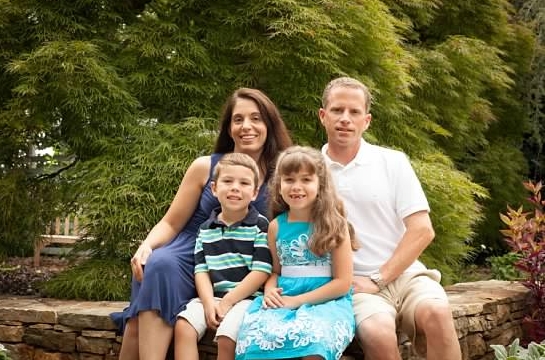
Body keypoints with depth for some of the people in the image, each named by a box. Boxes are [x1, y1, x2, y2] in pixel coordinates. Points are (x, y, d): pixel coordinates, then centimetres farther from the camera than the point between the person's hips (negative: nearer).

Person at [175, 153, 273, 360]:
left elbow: (261, 271, -8)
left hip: (246, 297, -4)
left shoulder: (260, 226, -3)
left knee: (227, 336, -26)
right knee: (183, 326, -18)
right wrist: (208, 301, -12)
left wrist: (227, 301, -11)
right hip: (213, 296, 4)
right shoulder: (206, 229, 11)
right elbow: (201, 269, 7)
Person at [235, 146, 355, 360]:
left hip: (326, 301, -3)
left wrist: (297, 300, -10)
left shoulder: (334, 224, -1)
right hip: (283, 300, 3)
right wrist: (270, 291, -5)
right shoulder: (276, 226, 11)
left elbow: (343, 282, -4)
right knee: (258, 335, -30)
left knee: (311, 340, -37)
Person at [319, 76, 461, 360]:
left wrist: (377, 279, -9)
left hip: (404, 274, 1)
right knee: (378, 332, -33)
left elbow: (422, 231, 0)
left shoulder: (393, 162, 6)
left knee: (436, 312, -31)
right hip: (353, 284, -1)